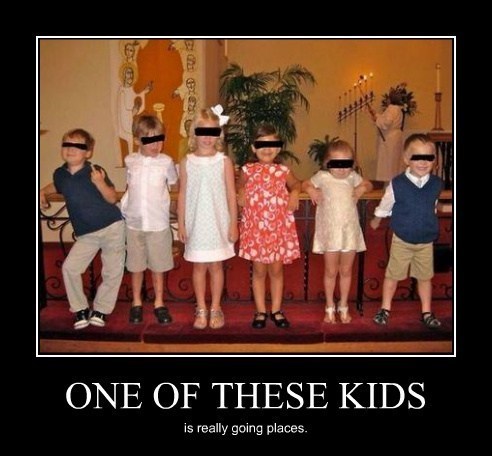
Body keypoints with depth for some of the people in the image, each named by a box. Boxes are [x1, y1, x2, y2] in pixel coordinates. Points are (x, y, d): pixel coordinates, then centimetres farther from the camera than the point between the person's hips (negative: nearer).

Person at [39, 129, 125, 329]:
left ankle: (100, 310, 20)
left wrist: (100, 183, -28)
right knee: (69, 267, -6)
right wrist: (43, 192, 10)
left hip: (112, 227, -4)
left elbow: (113, 198, -12)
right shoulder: (60, 174, 3)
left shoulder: (95, 171, -10)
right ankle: (80, 309, 13)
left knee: (113, 271, 1)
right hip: (86, 234, 4)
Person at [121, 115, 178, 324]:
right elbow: (129, 186, 13)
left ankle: (159, 303, 25)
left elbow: (174, 186, 10)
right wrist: (124, 205, 3)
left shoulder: (166, 162, -5)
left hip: (158, 223, -1)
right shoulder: (130, 161, 0)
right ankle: (136, 303, 28)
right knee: (136, 266, 12)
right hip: (134, 222, 2)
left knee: (158, 266, 9)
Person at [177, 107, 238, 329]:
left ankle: (215, 309, 22)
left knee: (216, 266, 8)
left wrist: (233, 224, -3)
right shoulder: (187, 162, 0)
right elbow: (182, 195, 3)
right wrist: (181, 224, 1)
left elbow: (231, 195, -1)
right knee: (199, 266, 9)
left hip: (218, 223, -1)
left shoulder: (224, 161, -3)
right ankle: (201, 310, 22)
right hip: (196, 223, 1)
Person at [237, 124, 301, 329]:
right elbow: (240, 185, 18)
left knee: (276, 270, 10)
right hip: (255, 228, -1)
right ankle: (260, 311, 20)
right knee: (259, 271, 7)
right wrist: (241, 194, -2)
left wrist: (294, 193, 1)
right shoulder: (248, 170, -1)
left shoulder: (283, 171, 1)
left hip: (279, 228, 1)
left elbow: (296, 184, 21)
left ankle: (276, 310, 24)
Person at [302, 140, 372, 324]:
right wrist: (311, 190, -11)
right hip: (330, 232, -2)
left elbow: (369, 184, 18)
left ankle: (343, 307, 28)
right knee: (331, 271, 8)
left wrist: (362, 188, -3)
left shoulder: (352, 177, 2)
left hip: (350, 231, 2)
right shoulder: (323, 177, -6)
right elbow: (305, 184, 9)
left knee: (346, 271, 13)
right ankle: (330, 307, 24)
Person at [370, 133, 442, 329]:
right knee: (392, 275, 10)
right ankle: (385, 309, 26)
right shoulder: (397, 184, -17)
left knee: (425, 277, 13)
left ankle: (427, 312, 28)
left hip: (426, 241, 2)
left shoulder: (436, 184, -9)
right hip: (402, 240, -2)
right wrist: (376, 221, 14)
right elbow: (385, 206, 1)